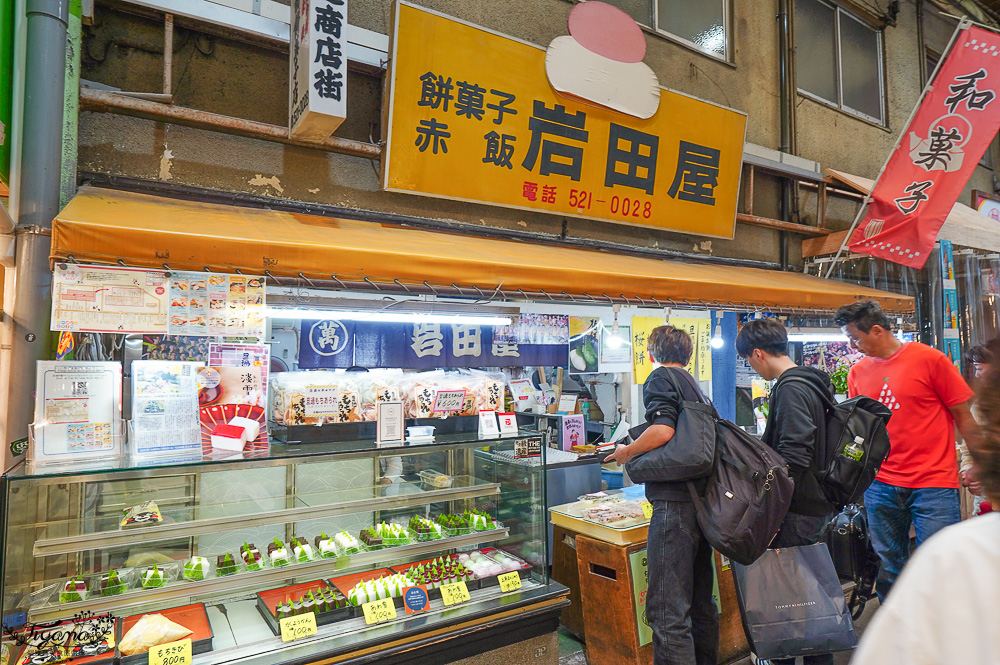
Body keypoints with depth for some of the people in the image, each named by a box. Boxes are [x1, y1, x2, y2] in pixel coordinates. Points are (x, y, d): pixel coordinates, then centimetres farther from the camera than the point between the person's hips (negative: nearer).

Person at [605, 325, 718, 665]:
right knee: (701, 602, 20)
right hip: (703, 499, 9)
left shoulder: (660, 377, -4)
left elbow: (662, 430, -19)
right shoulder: (695, 385, 21)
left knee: (667, 612, -7)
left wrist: (626, 452, -3)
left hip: (675, 501, -9)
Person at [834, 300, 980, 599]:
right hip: (881, 485, 4)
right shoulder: (858, 372, 7)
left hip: (933, 484, -4)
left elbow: (963, 415, 0)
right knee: (888, 568, 12)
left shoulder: (929, 359, -5)